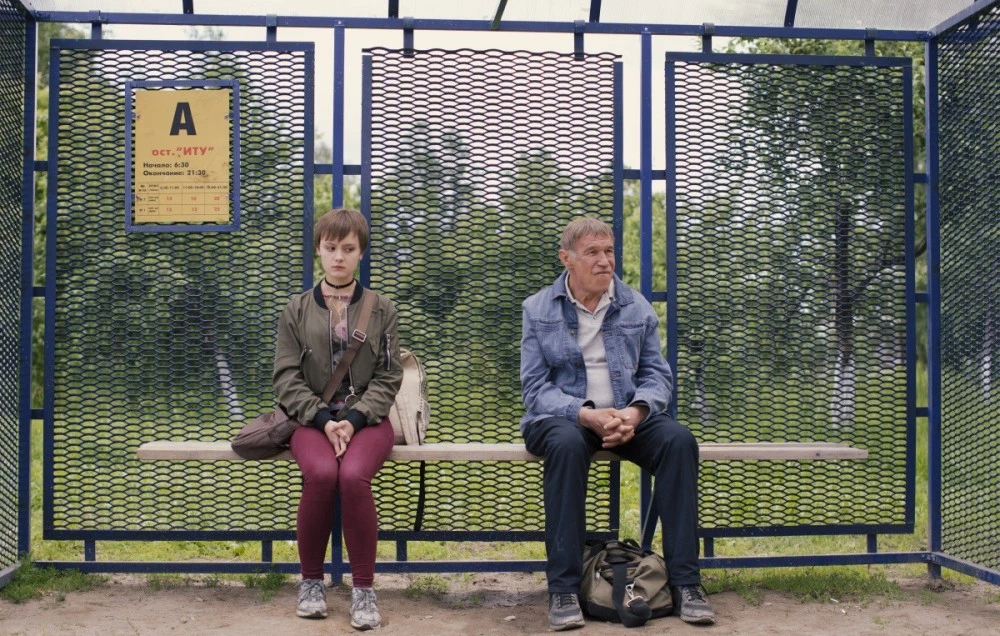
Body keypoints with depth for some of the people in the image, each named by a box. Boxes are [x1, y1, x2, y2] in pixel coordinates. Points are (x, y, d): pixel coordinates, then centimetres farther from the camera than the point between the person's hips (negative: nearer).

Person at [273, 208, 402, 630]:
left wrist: (354, 420, -14)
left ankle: (363, 588, -17)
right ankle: (311, 580, -10)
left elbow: (388, 377, 2)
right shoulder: (297, 310, 9)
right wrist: (323, 420, -14)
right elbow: (287, 377, 2)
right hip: (313, 418, 1)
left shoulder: (381, 309, 8)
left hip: (367, 417, 0)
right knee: (321, 474, -32)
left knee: (353, 476, -32)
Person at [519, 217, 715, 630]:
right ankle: (563, 589, -32)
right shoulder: (538, 309, 2)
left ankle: (685, 582, -23)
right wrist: (587, 414, -22)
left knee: (679, 440, -28)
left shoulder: (636, 307, 8)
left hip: (628, 416, 3)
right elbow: (535, 387, -5)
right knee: (567, 445, -38)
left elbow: (657, 374, 5)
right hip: (562, 416, -2)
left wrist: (636, 412, -18)